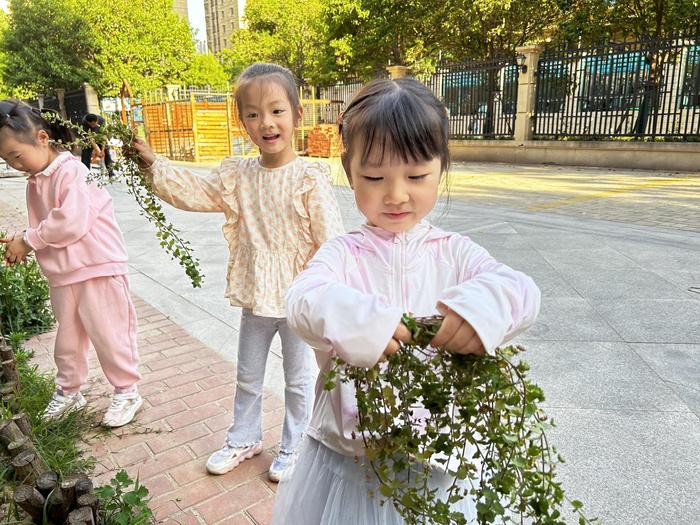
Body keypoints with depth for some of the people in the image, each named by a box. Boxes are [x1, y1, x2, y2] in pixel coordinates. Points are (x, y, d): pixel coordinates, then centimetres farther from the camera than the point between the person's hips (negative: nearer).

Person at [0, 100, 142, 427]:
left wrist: (28, 240, -15)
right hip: (62, 275, 8)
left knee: (108, 335, 3)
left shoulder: (72, 172, -16)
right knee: (67, 337, 20)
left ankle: (126, 391, 20)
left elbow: (72, 223, -26)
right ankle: (69, 390, 38)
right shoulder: (35, 180, 11)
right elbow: (44, 228, 17)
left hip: (98, 270, -8)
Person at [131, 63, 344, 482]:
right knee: (248, 376, 23)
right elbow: (195, 193, 6)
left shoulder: (310, 178, -16)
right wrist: (154, 164, -1)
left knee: (298, 380, 15)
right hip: (256, 296, 5)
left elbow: (330, 240, -17)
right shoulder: (237, 175, 0)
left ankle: (293, 449, 37)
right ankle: (244, 439, 46)